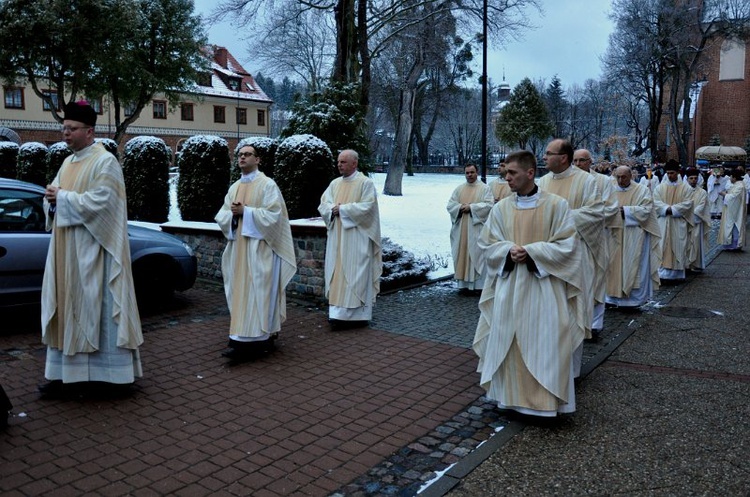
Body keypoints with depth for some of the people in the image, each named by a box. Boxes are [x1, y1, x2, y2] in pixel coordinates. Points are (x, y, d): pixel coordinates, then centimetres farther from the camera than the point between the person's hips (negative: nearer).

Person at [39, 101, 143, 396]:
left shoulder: (105, 162, -9)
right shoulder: (68, 162, 16)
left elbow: (100, 202, -19)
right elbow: (55, 197, 19)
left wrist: (63, 197, -12)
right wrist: (53, 197, -3)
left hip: (92, 251, -8)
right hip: (66, 251, 8)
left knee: (98, 306, -3)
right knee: (66, 307, 9)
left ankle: (114, 371, 8)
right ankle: (63, 371, 17)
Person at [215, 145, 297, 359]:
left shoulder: (267, 184, -4)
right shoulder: (234, 188, 15)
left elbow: (272, 215, -14)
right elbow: (221, 217, 12)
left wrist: (245, 211, -15)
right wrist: (233, 213, -9)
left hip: (259, 247, -7)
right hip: (238, 247, 7)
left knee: (256, 292, -8)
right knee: (241, 291, 7)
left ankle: (247, 341, -9)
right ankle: (261, 337, 16)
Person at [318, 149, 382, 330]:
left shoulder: (365, 183, -5)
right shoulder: (335, 183, 14)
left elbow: (366, 207, -15)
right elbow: (323, 205, 10)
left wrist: (342, 209, -12)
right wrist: (334, 209, -12)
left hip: (356, 237, -6)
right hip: (337, 236, 6)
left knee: (355, 273, -4)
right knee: (337, 272, 4)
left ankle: (358, 314, 3)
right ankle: (338, 313, 8)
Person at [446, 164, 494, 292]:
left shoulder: (485, 188, 2)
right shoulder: (459, 189, 14)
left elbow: (489, 205, -10)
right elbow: (450, 205, 8)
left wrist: (471, 207, -15)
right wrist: (460, 207, -12)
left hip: (477, 228, -4)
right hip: (460, 228, 4)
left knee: (477, 255, -4)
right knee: (461, 254, 4)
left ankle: (479, 283, 0)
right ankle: (463, 283, 10)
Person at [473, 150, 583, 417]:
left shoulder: (557, 205, -5)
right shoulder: (501, 207, 4)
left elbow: (566, 245, -7)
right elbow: (487, 244, 4)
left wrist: (531, 252, -17)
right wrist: (509, 251, -16)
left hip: (544, 288, -3)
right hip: (509, 287, 3)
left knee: (544, 344, 0)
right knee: (508, 344, 6)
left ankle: (547, 401, 14)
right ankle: (511, 396, 21)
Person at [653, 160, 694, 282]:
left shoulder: (686, 188, 4)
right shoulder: (660, 187, 8)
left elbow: (687, 203, -5)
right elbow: (656, 202, -2)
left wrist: (672, 209, -15)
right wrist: (667, 209, -17)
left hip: (679, 223, -1)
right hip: (663, 223, 1)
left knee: (678, 248, 2)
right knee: (663, 247, -1)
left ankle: (677, 273, 9)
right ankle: (663, 273, 1)